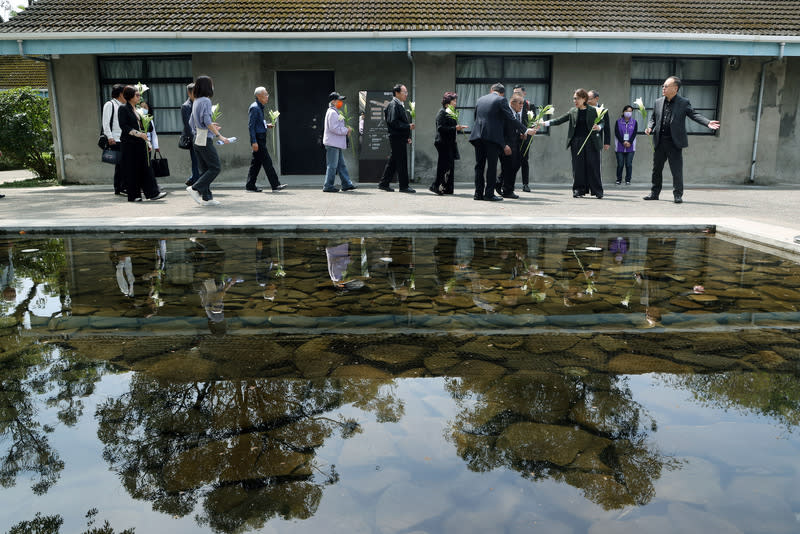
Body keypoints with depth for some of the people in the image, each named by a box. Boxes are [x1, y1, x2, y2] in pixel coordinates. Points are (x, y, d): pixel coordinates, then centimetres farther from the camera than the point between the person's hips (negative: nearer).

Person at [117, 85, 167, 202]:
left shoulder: (135, 109, 17)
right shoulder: (123, 109, -6)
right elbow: (124, 126, -14)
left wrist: (143, 136, 16)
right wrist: (139, 134, -18)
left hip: (139, 143, 7)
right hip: (129, 144, -7)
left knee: (145, 168, 1)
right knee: (131, 170, -2)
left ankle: (152, 193, -2)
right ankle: (133, 195, 5)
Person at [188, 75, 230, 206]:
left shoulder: (196, 102, 16)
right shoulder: (205, 101, -11)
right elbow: (207, 121, -20)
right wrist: (219, 135, -18)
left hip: (197, 140, 9)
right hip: (205, 139, -9)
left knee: (204, 169, 9)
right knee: (215, 168, -5)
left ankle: (206, 198, 9)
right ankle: (194, 188, -10)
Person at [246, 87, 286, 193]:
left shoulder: (260, 107, 17)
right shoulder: (254, 108, -12)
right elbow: (251, 125, -17)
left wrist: (266, 125, 11)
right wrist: (254, 142, -22)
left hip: (261, 138, 10)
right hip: (257, 138, -10)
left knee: (256, 162, 11)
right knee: (267, 161, -8)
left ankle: (250, 185, 15)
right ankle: (275, 185, -7)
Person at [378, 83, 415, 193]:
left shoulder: (400, 105, 19)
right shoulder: (393, 105, -12)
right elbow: (393, 122, -21)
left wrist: (407, 137, 17)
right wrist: (408, 127, -19)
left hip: (401, 138, 10)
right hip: (397, 138, -10)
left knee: (393, 162, 13)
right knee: (401, 162, -6)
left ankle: (384, 184, 19)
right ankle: (403, 186, -1)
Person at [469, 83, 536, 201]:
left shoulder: (480, 100, 15)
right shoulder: (501, 100, -1)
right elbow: (512, 118, -6)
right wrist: (526, 130, -3)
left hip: (478, 135, 5)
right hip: (492, 137, -5)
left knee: (479, 165, 9)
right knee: (492, 166, 0)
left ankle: (478, 193, 9)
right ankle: (489, 194, -1)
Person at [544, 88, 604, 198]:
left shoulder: (593, 111, 3)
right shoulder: (572, 112, 9)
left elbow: (601, 123, 5)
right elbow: (559, 120, 8)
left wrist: (598, 127, -18)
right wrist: (545, 123, -4)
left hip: (591, 142, -2)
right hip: (576, 142, 2)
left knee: (593, 166, -2)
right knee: (578, 167, 2)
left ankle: (597, 191, 6)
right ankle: (579, 190, 10)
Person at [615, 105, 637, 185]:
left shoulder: (634, 122, 8)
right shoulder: (618, 121, 5)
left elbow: (634, 133, 1)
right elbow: (617, 133, -2)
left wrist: (629, 142, -12)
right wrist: (623, 142, -11)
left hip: (630, 147, 1)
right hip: (620, 147, -1)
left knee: (629, 164, -1)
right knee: (620, 164, 0)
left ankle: (628, 180, 6)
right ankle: (619, 179, 11)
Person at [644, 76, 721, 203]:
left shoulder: (684, 103, 0)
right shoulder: (658, 102, 11)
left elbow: (694, 115, -5)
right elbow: (653, 118, 18)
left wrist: (708, 122, -20)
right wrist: (649, 128, -3)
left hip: (674, 142, -4)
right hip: (660, 141, 4)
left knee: (677, 170, -3)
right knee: (656, 169, 10)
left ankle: (678, 195, 6)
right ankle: (654, 193, 21)